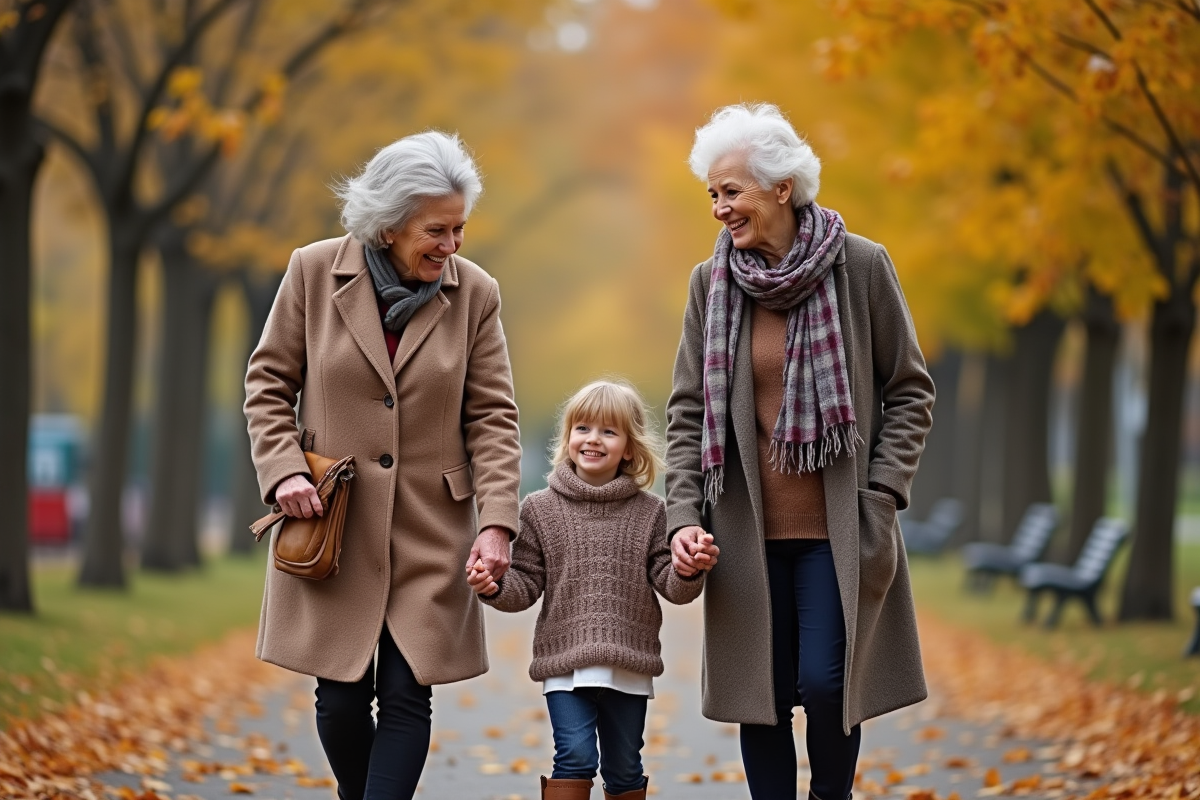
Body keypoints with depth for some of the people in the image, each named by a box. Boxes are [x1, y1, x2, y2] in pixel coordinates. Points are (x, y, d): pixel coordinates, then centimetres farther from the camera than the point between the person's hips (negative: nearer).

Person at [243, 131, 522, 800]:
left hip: (430, 532, 0)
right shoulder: (315, 272, -3)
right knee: (343, 699, 3)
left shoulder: (475, 293, -2)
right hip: (330, 524, 0)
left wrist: (496, 523, -13)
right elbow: (269, 384, 5)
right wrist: (284, 469, -11)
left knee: (406, 696, -4)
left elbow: (493, 417, -1)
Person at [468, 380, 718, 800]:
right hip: (565, 661, -1)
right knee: (575, 756, -14)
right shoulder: (541, 509, 4)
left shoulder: (648, 512, 6)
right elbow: (527, 585, 3)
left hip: (629, 665, 1)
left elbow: (669, 584, 0)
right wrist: (495, 587, -17)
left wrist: (690, 570, -21)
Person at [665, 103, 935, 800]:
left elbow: (910, 392, 2)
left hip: (840, 528, -2)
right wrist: (684, 516, -5)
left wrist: (881, 495, -7)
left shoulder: (861, 265, -3)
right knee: (762, 696, 3)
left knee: (825, 682, -9)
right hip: (749, 531, 3)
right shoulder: (711, 282, 4)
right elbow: (688, 412, 7)